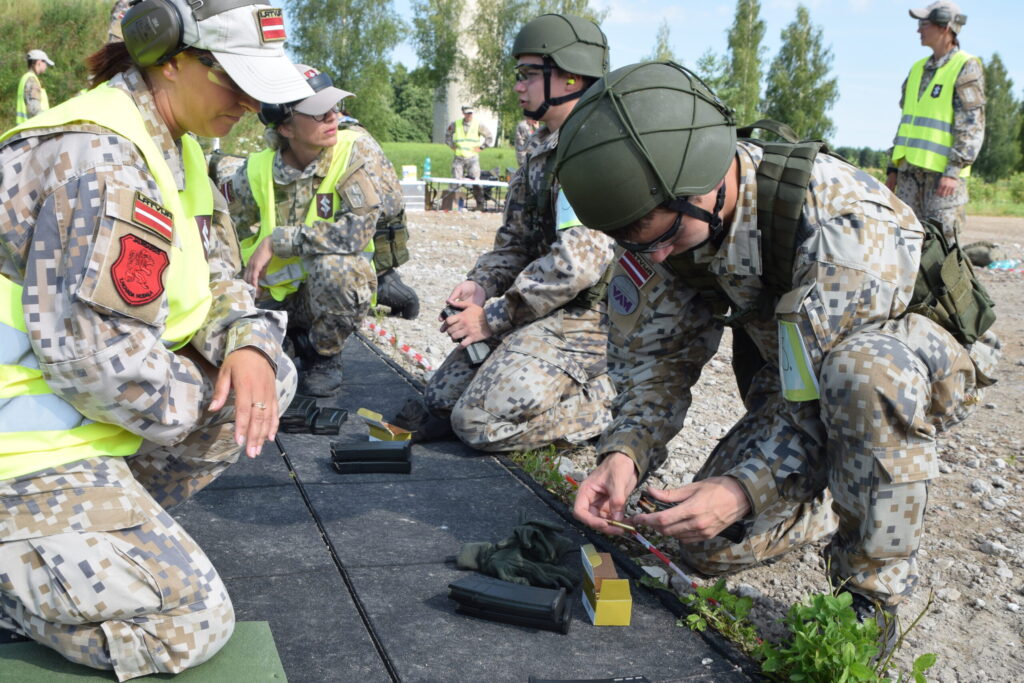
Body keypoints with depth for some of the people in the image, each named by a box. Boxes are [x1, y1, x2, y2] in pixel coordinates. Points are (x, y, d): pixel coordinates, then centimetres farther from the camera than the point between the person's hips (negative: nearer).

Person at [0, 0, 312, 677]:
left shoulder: (175, 145, 7)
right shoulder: (97, 156, -25)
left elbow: (217, 276, 11)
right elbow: (94, 354, -29)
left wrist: (247, 343, -11)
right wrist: (190, 398, -11)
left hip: (86, 412, 10)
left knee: (271, 377, 8)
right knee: (189, 624, -11)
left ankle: (101, 522, 11)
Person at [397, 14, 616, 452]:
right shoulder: (541, 148, 13)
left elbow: (577, 263, -26)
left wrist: (493, 318, -17)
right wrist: (481, 284, -2)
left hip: (590, 316, -10)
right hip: (545, 311, 10)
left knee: (481, 421, -18)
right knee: (440, 402, 10)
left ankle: (613, 400, -2)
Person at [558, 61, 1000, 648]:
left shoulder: (844, 216, -36)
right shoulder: (661, 221, -15)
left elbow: (839, 382, -32)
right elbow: (655, 356, -8)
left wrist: (747, 488, -41)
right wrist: (624, 452, -26)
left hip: (931, 361, -5)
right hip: (801, 382, 6)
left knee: (864, 368, -43)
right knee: (711, 543, -8)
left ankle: (875, 589, -20)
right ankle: (854, 493, 20)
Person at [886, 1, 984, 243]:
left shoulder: (966, 67, -4)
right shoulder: (918, 68, 18)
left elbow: (972, 126, -11)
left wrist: (954, 171, -20)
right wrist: (893, 167, 18)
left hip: (943, 171, -7)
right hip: (910, 169, 7)